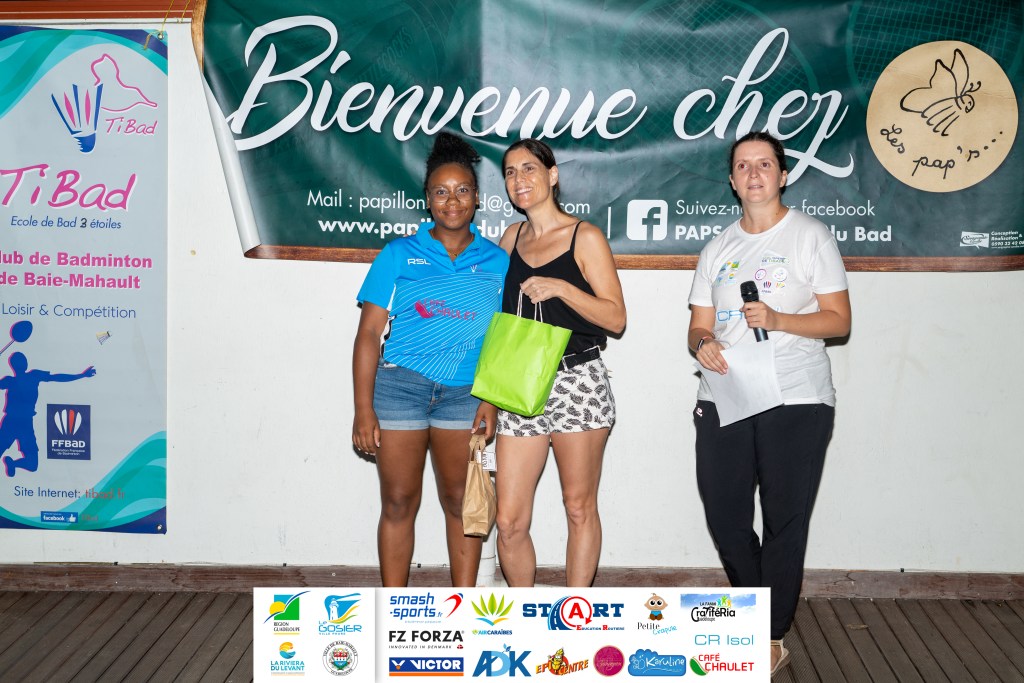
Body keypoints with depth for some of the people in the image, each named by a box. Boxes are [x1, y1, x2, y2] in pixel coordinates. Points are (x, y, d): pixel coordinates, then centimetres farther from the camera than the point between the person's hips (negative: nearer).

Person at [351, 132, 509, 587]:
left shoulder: (496, 261, 7)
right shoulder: (399, 255, 2)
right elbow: (369, 332, -1)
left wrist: (492, 400, -4)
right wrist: (364, 410, -8)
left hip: (464, 392, 1)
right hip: (400, 383, -1)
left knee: (460, 501, 8)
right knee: (399, 502, 3)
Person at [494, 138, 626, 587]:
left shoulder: (585, 238, -1)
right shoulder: (511, 239, 13)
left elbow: (616, 318, -5)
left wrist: (562, 288, -18)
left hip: (577, 383, -4)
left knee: (579, 507, 5)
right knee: (509, 520, 0)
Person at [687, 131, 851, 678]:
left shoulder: (811, 236, 3)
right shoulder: (717, 248, 17)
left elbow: (839, 320, -1)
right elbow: (700, 326, 15)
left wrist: (778, 320, -17)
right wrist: (702, 344, -9)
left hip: (796, 403, -4)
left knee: (784, 522, -1)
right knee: (724, 516, 4)